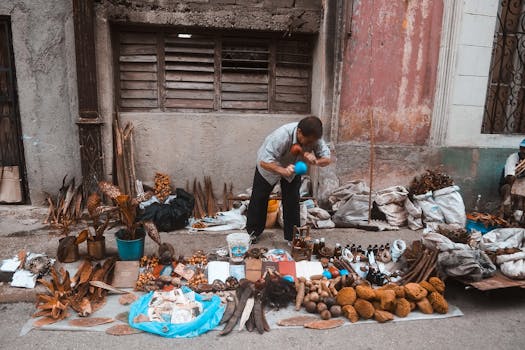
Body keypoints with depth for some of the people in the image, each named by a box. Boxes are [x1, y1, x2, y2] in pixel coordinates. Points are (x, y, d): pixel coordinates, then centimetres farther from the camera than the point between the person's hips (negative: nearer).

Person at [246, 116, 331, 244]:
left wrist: (315, 161, -47)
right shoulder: (281, 136, -43)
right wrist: (283, 171, -60)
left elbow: (327, 159, -24)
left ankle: (292, 236, 11)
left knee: (293, 200, -4)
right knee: (259, 198, 9)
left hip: (292, 167, 3)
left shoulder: (314, 138, -29)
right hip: (269, 165, -3)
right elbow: (264, 162, -44)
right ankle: (253, 231, 28)